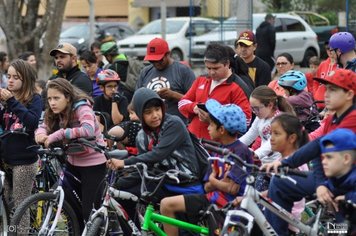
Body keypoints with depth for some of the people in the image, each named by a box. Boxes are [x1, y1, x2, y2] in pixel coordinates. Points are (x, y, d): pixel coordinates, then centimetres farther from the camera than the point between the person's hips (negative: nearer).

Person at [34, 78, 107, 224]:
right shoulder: (56, 113, 0)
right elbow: (44, 127, 0)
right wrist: (40, 134, -24)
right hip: (73, 161, 7)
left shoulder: (82, 108, -23)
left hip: (93, 163, -7)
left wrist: (59, 134, -40)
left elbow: (88, 130, -40)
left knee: (89, 210, -9)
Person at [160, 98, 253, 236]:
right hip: (214, 197, 9)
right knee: (166, 204, 5)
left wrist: (213, 180, -2)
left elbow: (232, 188, -20)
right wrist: (220, 182, -10)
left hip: (229, 203, -9)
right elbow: (207, 187, 12)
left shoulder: (241, 151, -13)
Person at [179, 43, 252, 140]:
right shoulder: (201, 80, 13)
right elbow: (183, 102, 16)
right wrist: (194, 107, -8)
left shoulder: (237, 87, -7)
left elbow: (245, 118, -14)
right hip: (193, 138, 6)